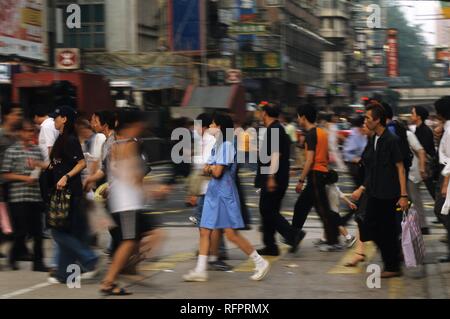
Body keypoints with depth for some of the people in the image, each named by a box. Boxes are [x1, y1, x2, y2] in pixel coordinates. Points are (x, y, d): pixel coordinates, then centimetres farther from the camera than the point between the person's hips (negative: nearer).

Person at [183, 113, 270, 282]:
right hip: (213, 193, 10)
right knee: (205, 231, 5)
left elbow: (217, 172, -21)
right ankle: (200, 270, 7)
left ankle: (260, 262, 4)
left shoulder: (226, 145, -15)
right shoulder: (217, 145, 15)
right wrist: (210, 169, -6)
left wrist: (209, 168, 0)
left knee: (231, 234, -7)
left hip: (224, 194, -10)